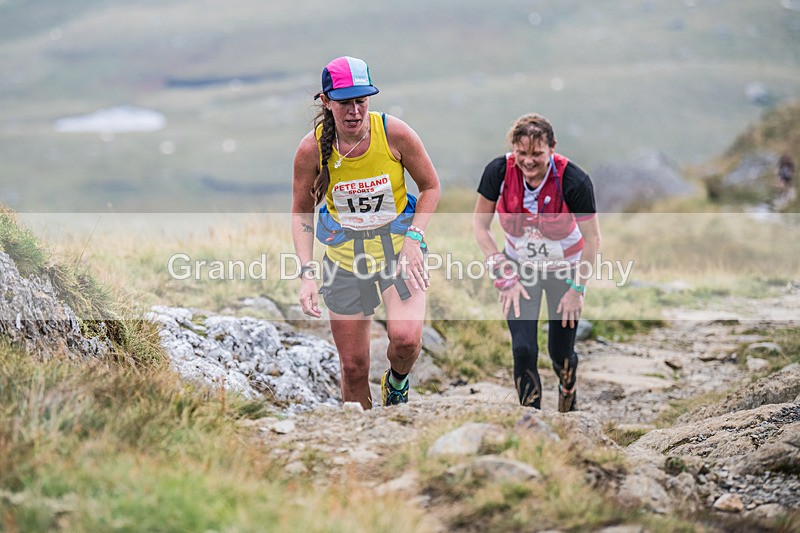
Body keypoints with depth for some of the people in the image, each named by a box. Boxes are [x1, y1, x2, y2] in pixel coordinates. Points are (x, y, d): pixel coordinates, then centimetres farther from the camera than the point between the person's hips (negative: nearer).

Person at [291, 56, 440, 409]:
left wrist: (414, 238, -14)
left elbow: (430, 187, 0)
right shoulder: (312, 148, -14)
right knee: (353, 368, 3)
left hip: (398, 247, -1)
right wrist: (307, 273, -11)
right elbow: (301, 212, 0)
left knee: (405, 339, -25)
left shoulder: (394, 133, -16)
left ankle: (397, 382, 11)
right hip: (344, 257, 1)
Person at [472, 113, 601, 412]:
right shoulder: (499, 172, -22)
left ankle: (568, 406, 40)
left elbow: (592, 240, -17)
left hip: (564, 268, -1)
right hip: (520, 265, 2)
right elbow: (480, 225, -8)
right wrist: (504, 275, -12)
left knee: (561, 352, 7)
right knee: (523, 349, -10)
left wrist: (577, 289, -12)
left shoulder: (574, 181, -29)